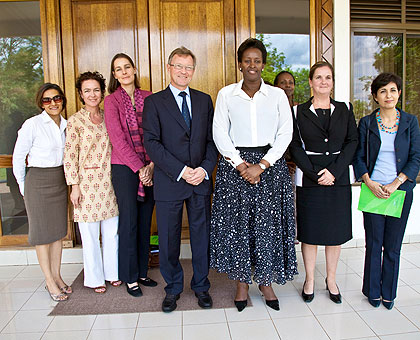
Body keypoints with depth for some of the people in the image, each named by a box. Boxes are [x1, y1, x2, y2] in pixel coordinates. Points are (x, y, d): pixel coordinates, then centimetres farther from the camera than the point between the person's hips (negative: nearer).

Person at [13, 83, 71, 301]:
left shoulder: (65, 125, 5)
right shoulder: (32, 124, -12)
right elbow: (18, 157, -5)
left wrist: (68, 181, 13)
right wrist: (23, 187, 1)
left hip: (59, 182, 6)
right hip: (38, 182, -6)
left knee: (58, 230, 12)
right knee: (42, 232, 4)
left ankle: (57, 276, 25)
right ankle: (49, 281, 16)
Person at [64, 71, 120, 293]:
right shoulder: (75, 121, -3)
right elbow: (70, 156, -6)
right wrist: (74, 186, -10)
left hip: (109, 180, 4)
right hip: (87, 181, -4)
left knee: (112, 230, 10)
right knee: (90, 234, 6)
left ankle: (112, 272, 28)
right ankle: (94, 278, 23)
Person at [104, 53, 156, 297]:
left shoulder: (149, 98, 8)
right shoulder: (112, 100, 0)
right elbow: (117, 139, -8)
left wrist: (152, 164, -9)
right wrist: (139, 168, -12)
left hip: (149, 168, 4)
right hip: (124, 167, -3)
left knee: (145, 221, 9)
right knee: (129, 221, 1)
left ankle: (142, 272, 24)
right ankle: (130, 278, 16)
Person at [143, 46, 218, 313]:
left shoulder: (204, 100, 11)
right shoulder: (154, 102, 1)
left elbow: (212, 139, 8)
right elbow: (152, 143, -8)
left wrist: (205, 169, -9)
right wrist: (181, 171, -16)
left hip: (201, 180, 3)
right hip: (169, 181, -2)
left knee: (202, 235, 11)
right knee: (169, 239, 8)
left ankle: (201, 286, 31)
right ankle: (173, 288, 29)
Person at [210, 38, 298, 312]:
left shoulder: (277, 95, 6)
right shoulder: (226, 94, 5)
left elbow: (285, 133, -1)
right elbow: (220, 134, 0)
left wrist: (261, 166, -12)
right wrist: (241, 165, -11)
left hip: (270, 164, 1)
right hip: (234, 163, 0)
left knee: (269, 223, 4)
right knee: (236, 223, 3)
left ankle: (266, 281, 24)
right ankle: (242, 282, 21)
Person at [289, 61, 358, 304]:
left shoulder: (345, 110, 9)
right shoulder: (299, 112, 3)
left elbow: (353, 142, 2)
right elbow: (295, 147, -3)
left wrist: (334, 171, -11)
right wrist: (314, 174, -13)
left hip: (339, 179, 2)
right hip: (308, 180, -2)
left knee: (336, 231, 9)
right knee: (310, 231, 5)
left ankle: (331, 279, 27)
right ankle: (309, 280, 22)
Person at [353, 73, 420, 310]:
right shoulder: (366, 123, 4)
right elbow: (359, 157, 2)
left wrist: (395, 184, -11)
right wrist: (370, 183, -12)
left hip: (401, 190, 1)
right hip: (373, 190, 0)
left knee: (393, 245, 7)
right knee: (374, 243, 6)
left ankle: (389, 293, 25)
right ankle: (373, 292, 23)